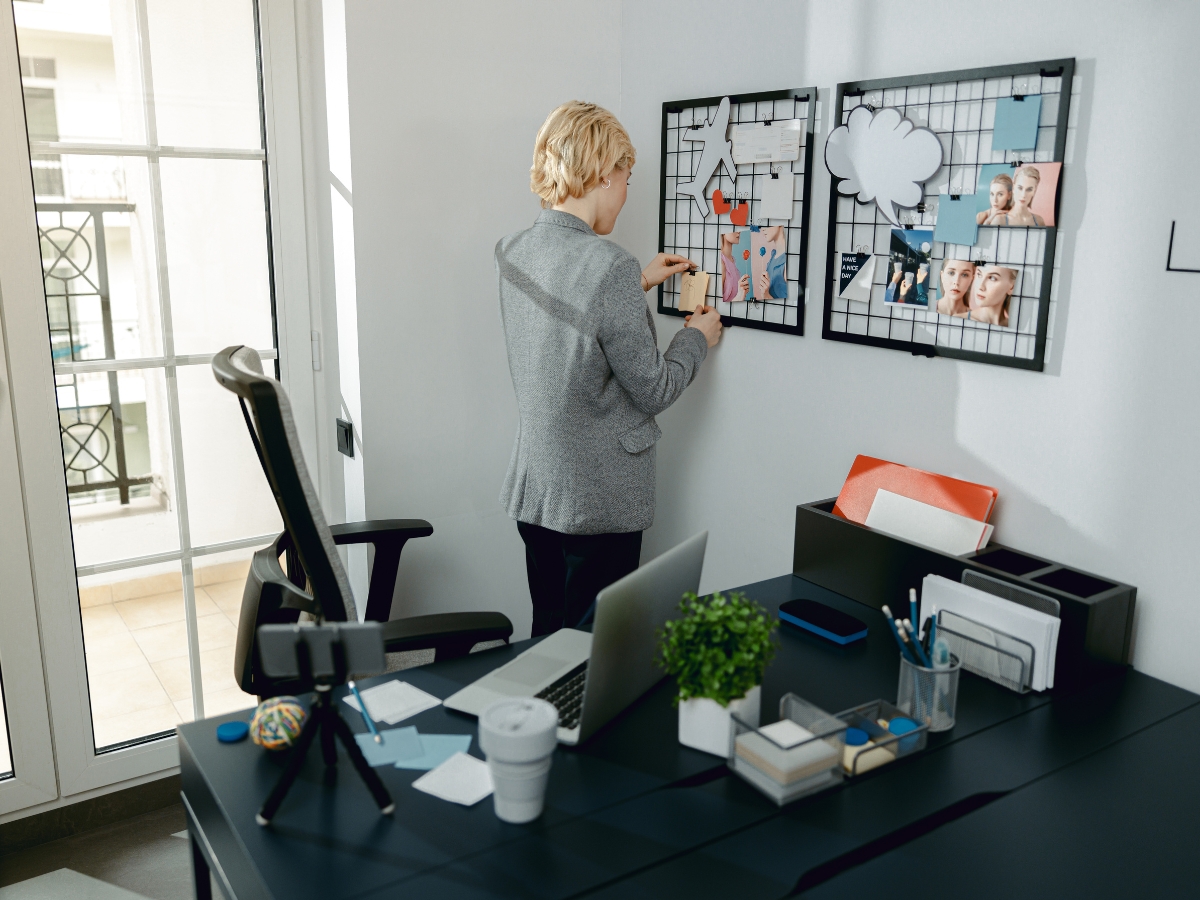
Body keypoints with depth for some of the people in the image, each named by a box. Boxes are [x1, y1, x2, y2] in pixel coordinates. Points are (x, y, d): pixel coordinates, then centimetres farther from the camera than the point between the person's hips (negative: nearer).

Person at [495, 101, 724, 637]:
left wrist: (637, 281, 22)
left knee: (547, 638, 20)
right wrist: (697, 337, 3)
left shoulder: (513, 252, 0)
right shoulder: (609, 267, -23)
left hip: (533, 490, 7)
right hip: (599, 501, -7)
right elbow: (653, 390, -14)